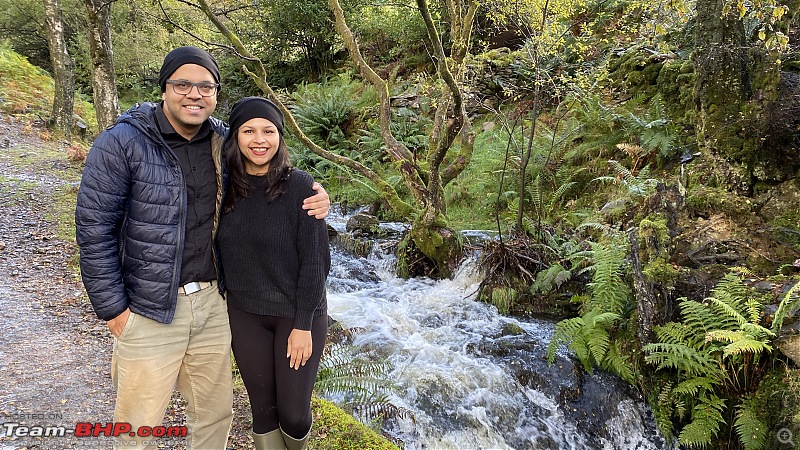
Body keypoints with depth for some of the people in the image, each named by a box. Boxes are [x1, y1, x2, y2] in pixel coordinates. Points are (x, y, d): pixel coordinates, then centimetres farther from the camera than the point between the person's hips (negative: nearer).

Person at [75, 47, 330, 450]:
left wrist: (312, 194, -8)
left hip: (213, 301, 5)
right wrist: (112, 309, -10)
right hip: (149, 311, -4)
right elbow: (94, 231, -11)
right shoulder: (121, 144, -12)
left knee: (215, 411, 19)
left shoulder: (223, 143, 2)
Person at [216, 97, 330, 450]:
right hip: (245, 315, 3)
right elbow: (221, 252, 8)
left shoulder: (298, 185, -14)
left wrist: (303, 324, -13)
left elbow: (315, 258, -13)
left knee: (293, 412, 4)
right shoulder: (227, 188, -2)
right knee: (263, 408, 12)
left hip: (296, 313, -3)